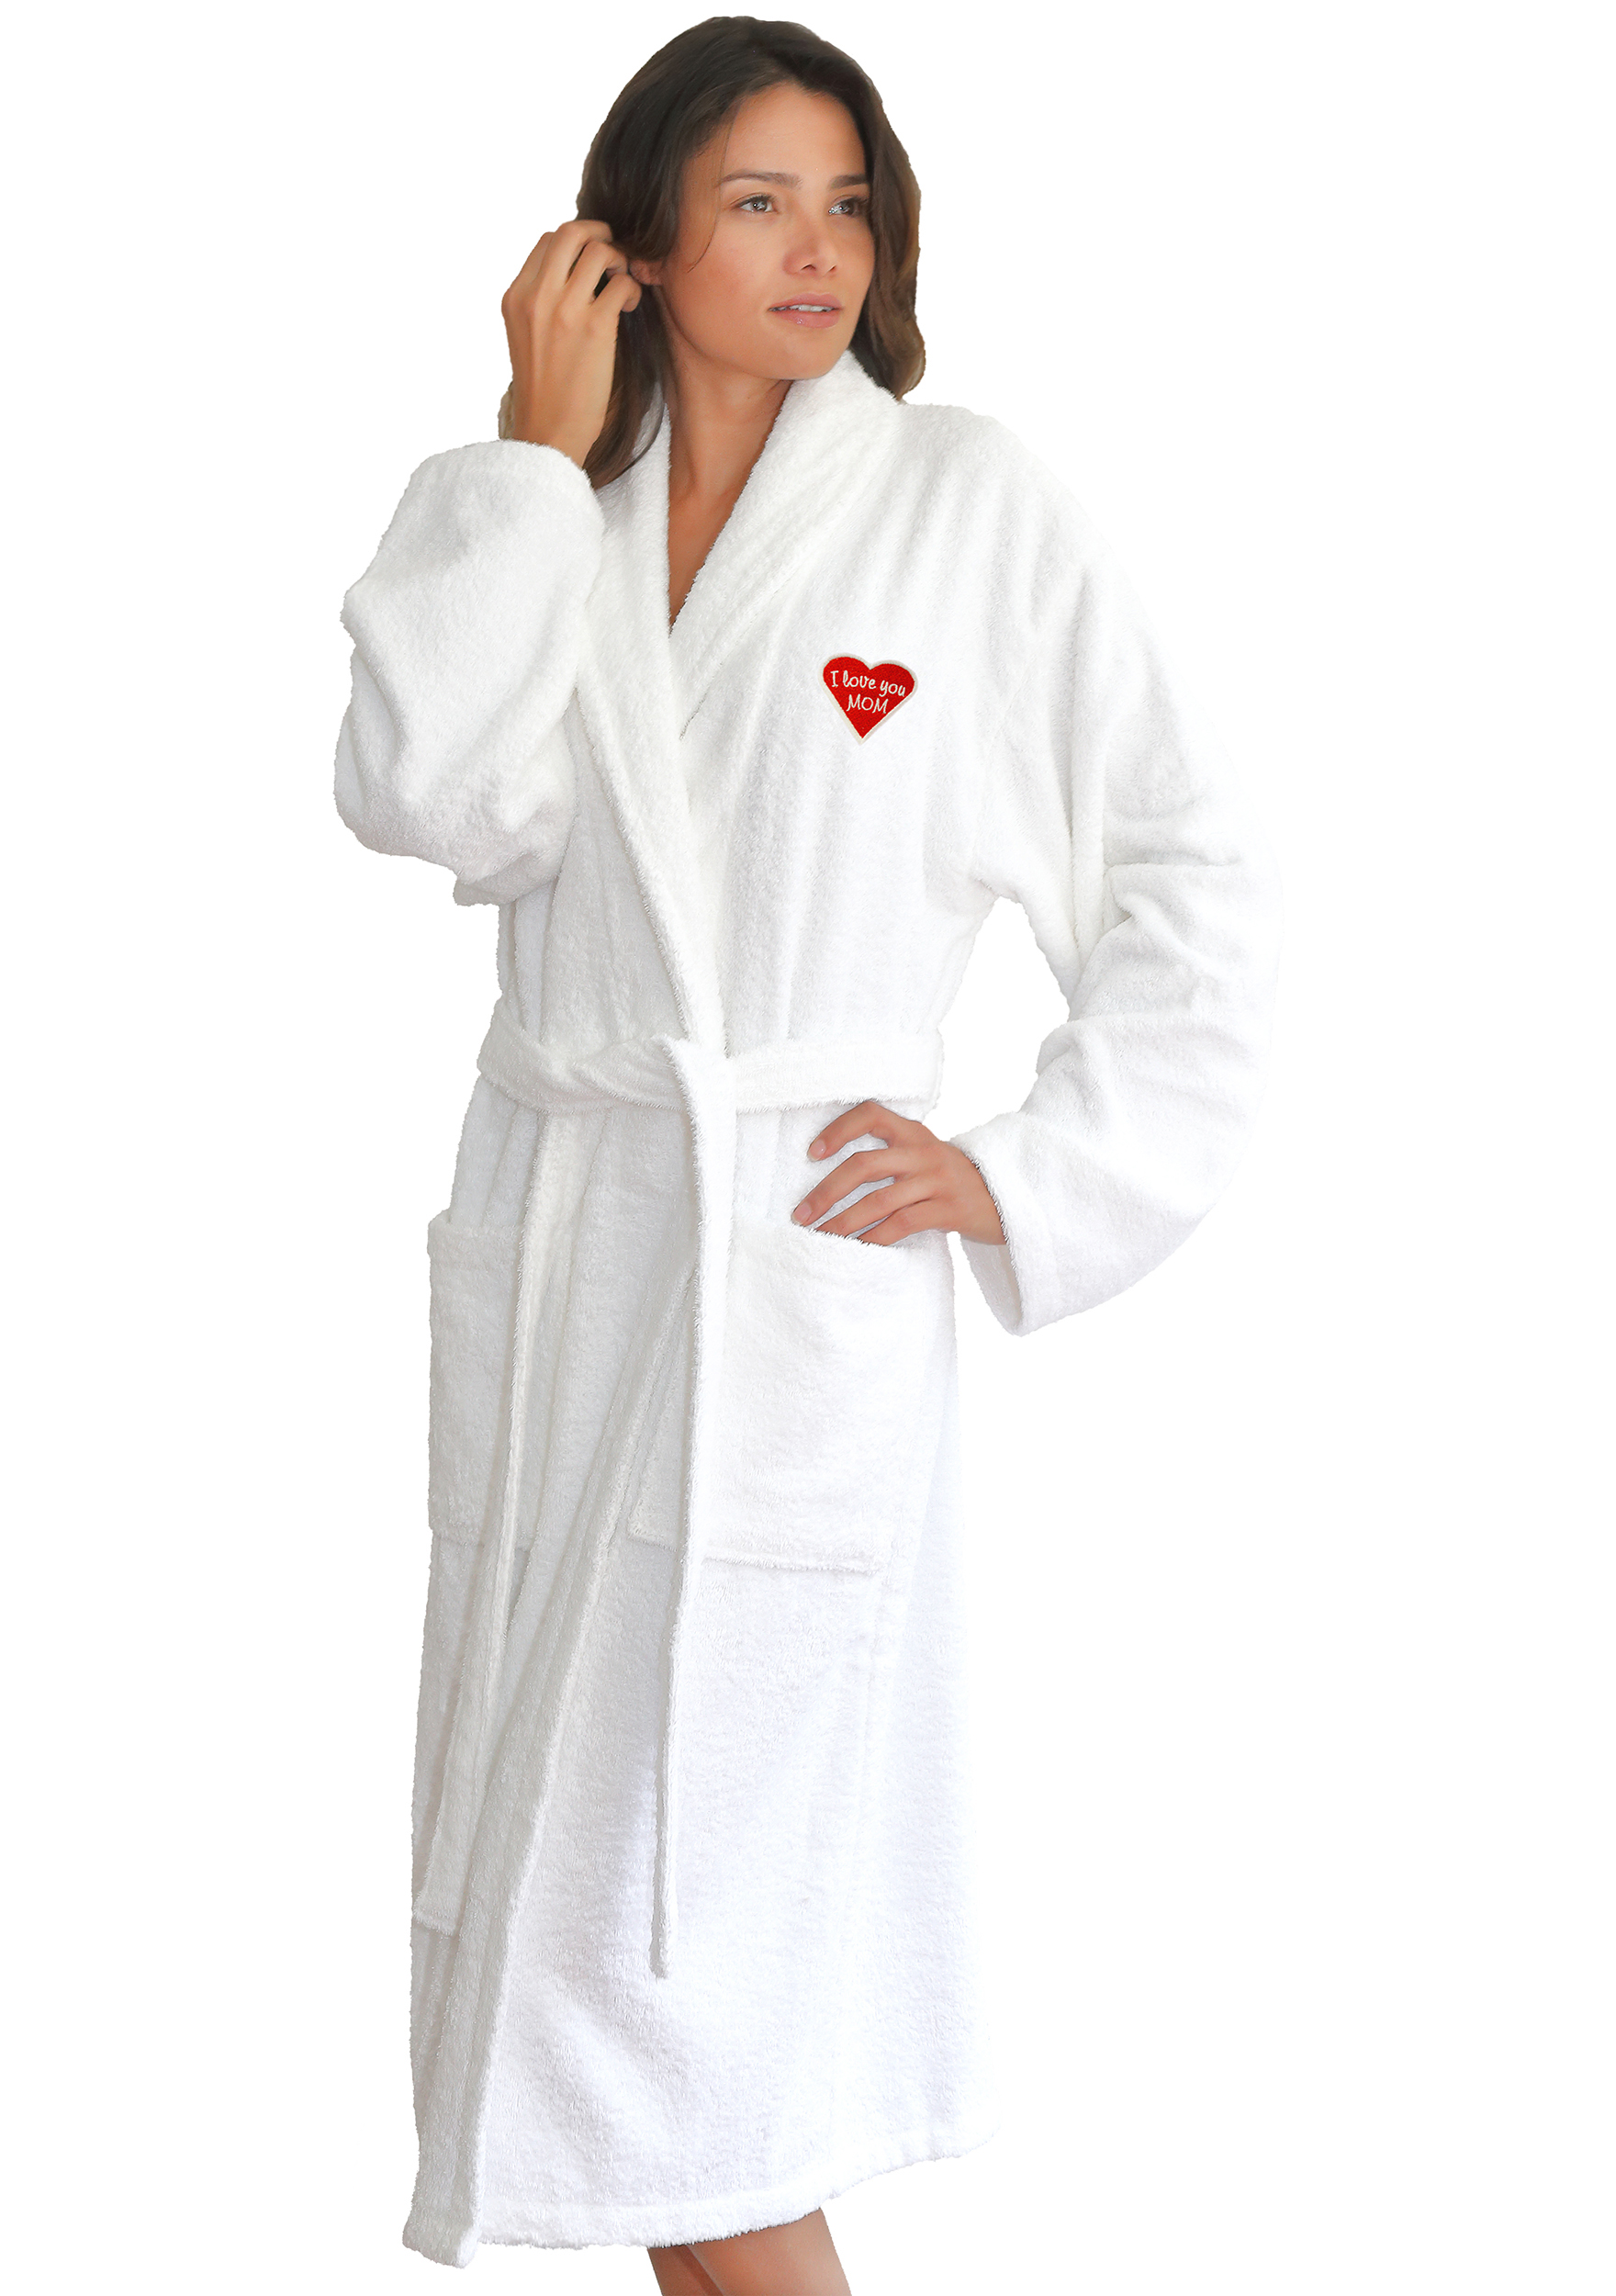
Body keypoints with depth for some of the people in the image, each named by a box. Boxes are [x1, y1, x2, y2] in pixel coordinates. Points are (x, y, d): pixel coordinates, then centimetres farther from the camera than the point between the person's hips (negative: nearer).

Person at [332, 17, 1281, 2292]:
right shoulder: (561, 521, 9)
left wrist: (1033, 1178, -6)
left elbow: (1195, 873, 0)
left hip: (797, 1282, -5)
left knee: (670, 1957, -5)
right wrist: (539, 448, -7)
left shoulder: (967, 500, -3)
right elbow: (427, 794, -10)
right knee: (562, 1905, 13)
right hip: (547, 1252, 5)